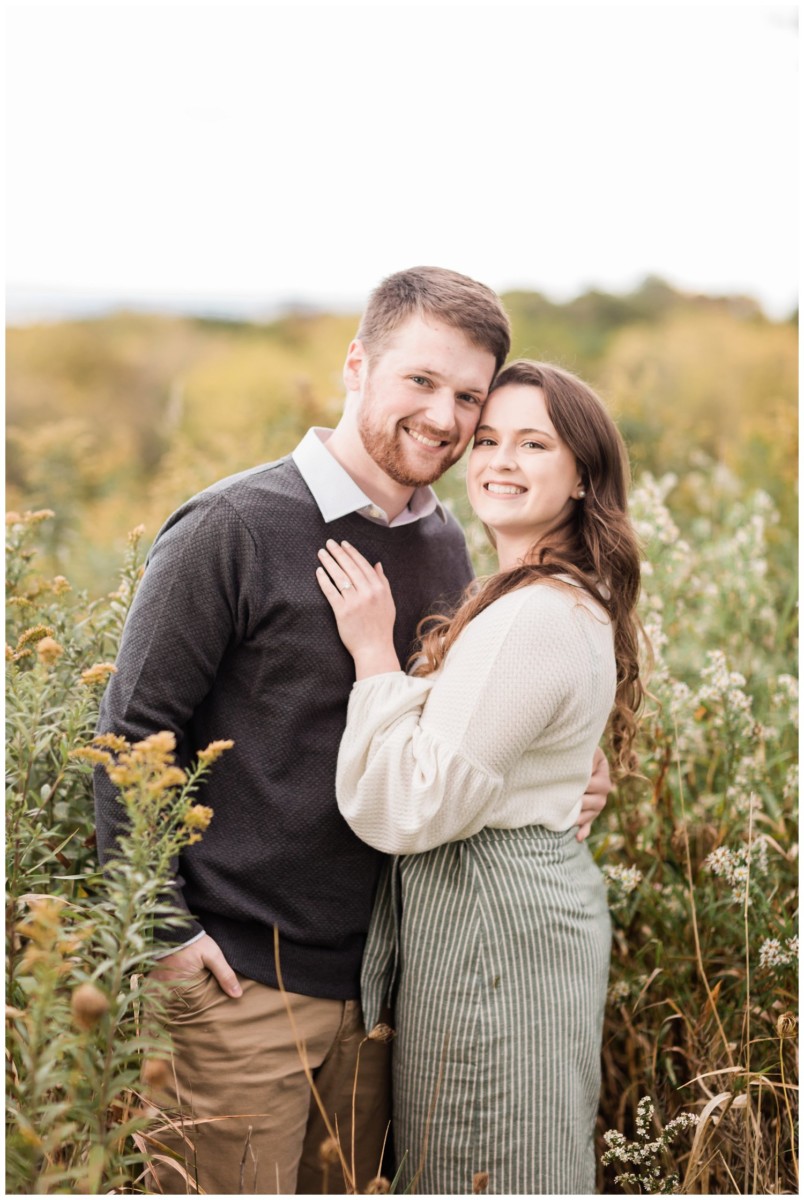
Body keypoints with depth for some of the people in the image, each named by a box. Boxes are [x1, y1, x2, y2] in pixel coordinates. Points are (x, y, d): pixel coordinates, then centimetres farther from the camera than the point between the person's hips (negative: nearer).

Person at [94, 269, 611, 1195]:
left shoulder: (446, 547, 7)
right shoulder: (235, 528, -12)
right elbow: (132, 732, -9)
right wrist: (163, 931, -12)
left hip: (377, 978, 6)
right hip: (242, 979, -6)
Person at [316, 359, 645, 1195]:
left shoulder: (534, 619, -23)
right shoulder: (579, 604, 10)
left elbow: (413, 811, -24)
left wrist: (375, 654, -19)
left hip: (493, 920, -10)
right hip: (543, 898, 10)